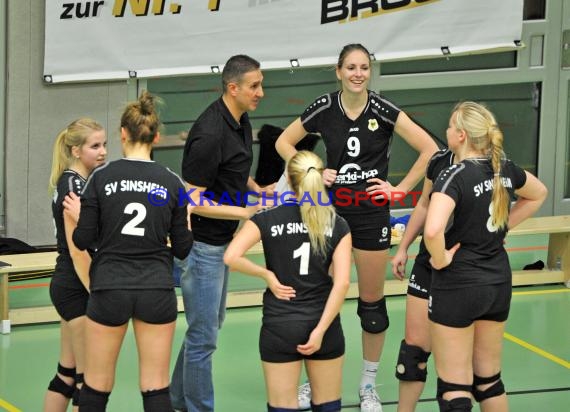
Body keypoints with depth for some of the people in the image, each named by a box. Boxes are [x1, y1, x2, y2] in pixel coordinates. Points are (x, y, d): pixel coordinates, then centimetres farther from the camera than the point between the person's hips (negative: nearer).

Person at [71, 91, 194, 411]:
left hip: (109, 291, -1)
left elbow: (83, 241, -4)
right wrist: (187, 223, 22)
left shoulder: (101, 178, -6)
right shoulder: (171, 183, -1)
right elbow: (182, 249, 3)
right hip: (157, 291, 1)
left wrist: (75, 218, 16)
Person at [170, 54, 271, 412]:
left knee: (211, 323, 21)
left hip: (221, 239, 10)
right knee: (204, 335, -2)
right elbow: (193, 201, -24)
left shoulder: (241, 121, 3)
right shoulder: (210, 134, -26)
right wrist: (246, 212, -24)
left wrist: (256, 189, 3)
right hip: (202, 244, -10)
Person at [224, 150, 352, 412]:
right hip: (323, 322, 1)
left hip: (280, 325, -1)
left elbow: (231, 257, -18)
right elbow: (342, 282, -11)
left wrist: (266, 274, -4)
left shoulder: (267, 220, -5)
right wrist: (320, 330, -11)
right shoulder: (337, 225, -2)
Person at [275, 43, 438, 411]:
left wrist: (400, 188, -10)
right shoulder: (324, 109, -5)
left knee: (372, 302, 5)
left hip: (371, 214, -1)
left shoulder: (382, 110, -11)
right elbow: (284, 143, 9)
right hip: (331, 209, 1)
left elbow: (430, 149, -11)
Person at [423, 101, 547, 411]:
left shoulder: (454, 177, -19)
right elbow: (538, 194, 23)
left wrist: (440, 259, -17)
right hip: (499, 281, 7)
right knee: (489, 380, 18)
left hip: (458, 284, -7)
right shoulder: (504, 169, 2)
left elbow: (432, 230, -36)